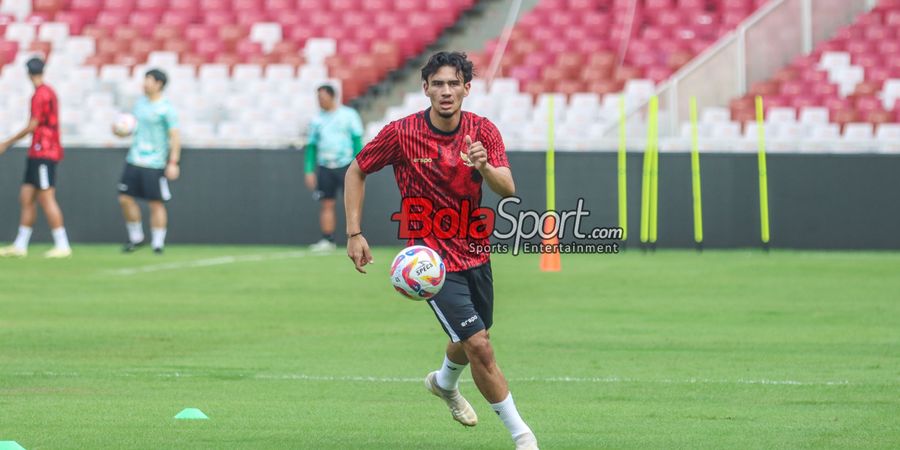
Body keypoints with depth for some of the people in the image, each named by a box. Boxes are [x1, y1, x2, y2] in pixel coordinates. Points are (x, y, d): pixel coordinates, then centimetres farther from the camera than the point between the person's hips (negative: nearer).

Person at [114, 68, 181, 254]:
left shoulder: (166, 108, -9)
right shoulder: (141, 103, 11)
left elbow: (175, 137, -11)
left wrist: (173, 163, -17)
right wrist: (121, 131, 3)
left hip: (155, 164, -7)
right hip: (134, 160, 7)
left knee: (156, 203, -2)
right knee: (125, 198, 4)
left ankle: (157, 243, 5)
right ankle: (136, 238, 19)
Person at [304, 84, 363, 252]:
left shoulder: (348, 115, 1)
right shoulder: (317, 120, 12)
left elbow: (357, 140, 0)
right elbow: (311, 147, 14)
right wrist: (309, 171, 6)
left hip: (346, 166, -3)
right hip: (325, 167, 3)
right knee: (326, 205, -1)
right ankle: (327, 240, 2)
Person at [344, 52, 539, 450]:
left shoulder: (483, 131, -6)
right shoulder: (401, 133, -14)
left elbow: (507, 190, -16)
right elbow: (356, 171, 1)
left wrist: (484, 167, -39)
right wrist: (354, 233, -6)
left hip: (474, 251, 5)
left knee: (473, 340, 22)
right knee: (479, 345, -16)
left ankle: (445, 383, 58)